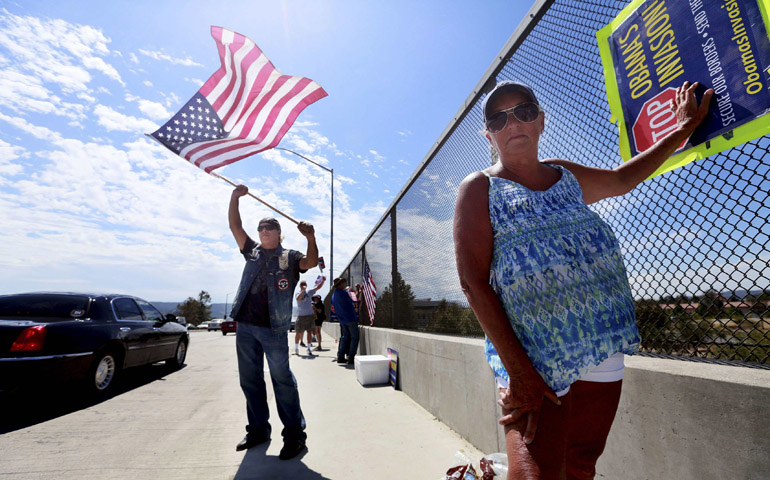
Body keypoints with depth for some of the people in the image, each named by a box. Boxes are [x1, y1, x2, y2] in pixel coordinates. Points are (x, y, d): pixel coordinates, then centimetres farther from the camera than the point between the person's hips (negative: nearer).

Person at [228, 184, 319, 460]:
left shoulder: (289, 258, 2)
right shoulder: (252, 252, 15)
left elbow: (311, 262, -17)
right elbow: (234, 226, 13)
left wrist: (310, 238, -34)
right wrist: (235, 197, 4)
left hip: (273, 328, -5)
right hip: (245, 325, 5)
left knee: (282, 380, -2)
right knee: (250, 380, 13)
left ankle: (295, 433, 9)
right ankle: (258, 429, 29)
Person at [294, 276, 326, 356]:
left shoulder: (309, 292, 7)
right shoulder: (298, 293, 0)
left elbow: (318, 287, 2)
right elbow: (298, 299, -23)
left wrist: (323, 281, -13)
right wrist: (303, 291, -34)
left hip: (310, 315, 2)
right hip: (300, 316, -2)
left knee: (310, 332, 0)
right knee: (298, 333, 5)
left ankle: (309, 349, 7)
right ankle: (296, 349, 19)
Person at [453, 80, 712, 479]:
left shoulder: (566, 175, 14)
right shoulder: (479, 188, -5)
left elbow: (622, 179, 35)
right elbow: (474, 282, -14)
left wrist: (684, 128, 39)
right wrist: (518, 371, -19)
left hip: (604, 351, 6)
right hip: (536, 360, -5)